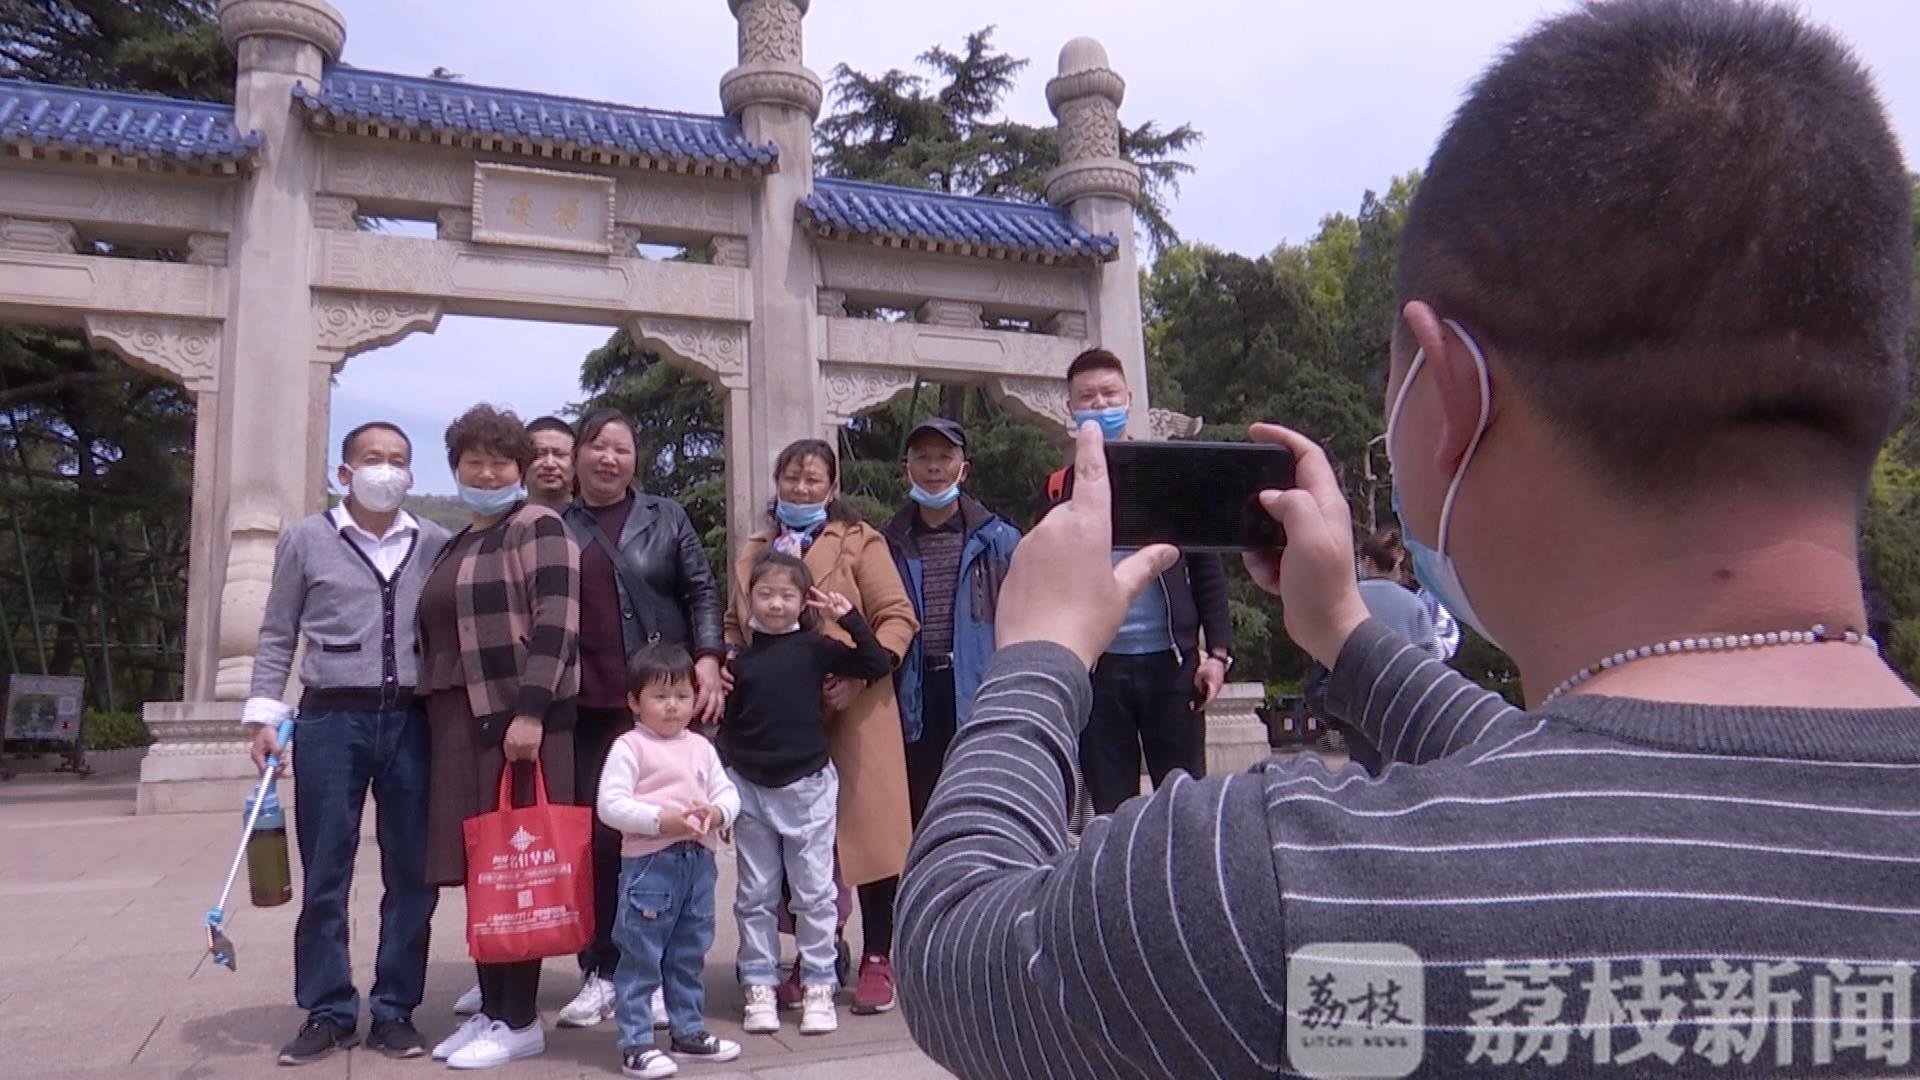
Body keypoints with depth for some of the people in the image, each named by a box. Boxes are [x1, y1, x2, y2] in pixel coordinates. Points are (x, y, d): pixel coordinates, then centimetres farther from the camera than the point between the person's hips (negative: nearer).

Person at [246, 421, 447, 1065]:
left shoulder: (436, 544, 8)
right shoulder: (306, 539, 5)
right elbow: (277, 635, 7)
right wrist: (265, 715, 0)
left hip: (412, 721, 1)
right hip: (330, 720, -1)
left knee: (411, 874, 5)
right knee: (324, 875, 5)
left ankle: (395, 1010, 17)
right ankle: (327, 1011, 18)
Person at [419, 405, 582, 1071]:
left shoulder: (538, 527, -4)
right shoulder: (456, 547, 21)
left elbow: (557, 620, -15)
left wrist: (530, 711, -23)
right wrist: (440, 722, 18)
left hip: (517, 719, -8)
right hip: (461, 724, 8)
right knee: (479, 869, 9)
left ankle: (519, 1022, 5)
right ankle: (490, 1010, 18)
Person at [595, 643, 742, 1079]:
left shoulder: (701, 747, 11)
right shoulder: (629, 747, -7)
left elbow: (728, 792, 10)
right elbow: (609, 805, -15)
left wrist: (717, 812, -12)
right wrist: (662, 819, -22)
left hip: (699, 862, 6)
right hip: (649, 863, -6)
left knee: (690, 955, 17)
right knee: (641, 958, 0)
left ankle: (689, 1031, 30)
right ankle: (635, 1044, 9)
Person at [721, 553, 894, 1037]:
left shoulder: (814, 648, -3)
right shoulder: (739, 658, 2)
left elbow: (878, 665, -7)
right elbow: (727, 724, 8)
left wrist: (849, 617, -15)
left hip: (808, 784, -2)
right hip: (750, 786, 2)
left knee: (814, 892, 5)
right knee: (755, 894, 9)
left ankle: (818, 987, 16)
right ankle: (759, 987, 20)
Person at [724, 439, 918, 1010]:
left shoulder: (859, 542, 1)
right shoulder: (752, 552, 16)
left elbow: (898, 617, -4)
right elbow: (734, 627, 20)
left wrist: (862, 671, -17)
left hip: (851, 710, -4)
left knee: (865, 825, 0)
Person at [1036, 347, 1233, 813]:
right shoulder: (1059, 489, 8)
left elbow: (1207, 569, 5)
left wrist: (1217, 651, -4)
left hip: (1171, 660, 0)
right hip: (1096, 665, 1)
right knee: (1109, 806, 6)